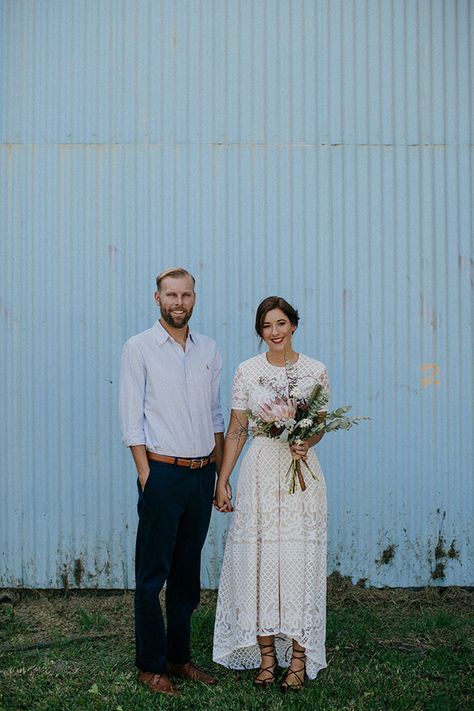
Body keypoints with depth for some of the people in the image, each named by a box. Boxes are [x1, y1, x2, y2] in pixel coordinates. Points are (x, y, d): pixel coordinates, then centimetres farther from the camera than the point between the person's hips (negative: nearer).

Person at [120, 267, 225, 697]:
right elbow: (132, 418, -6)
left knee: (188, 570, 13)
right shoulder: (139, 348, -4)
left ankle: (179, 657, 25)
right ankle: (151, 665, 12)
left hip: (203, 473, 5)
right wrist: (146, 475, -12)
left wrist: (221, 470, 10)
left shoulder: (208, 350, 10)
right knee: (153, 573, 1)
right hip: (163, 472, -5)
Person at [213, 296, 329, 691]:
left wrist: (306, 442, -12)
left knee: (299, 559, -1)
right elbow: (236, 429, 5)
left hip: (302, 471, 0)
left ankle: (298, 657, 9)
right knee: (260, 558, 2)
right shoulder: (247, 372, 3)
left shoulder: (315, 371, 3)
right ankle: (265, 654, 13)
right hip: (260, 470, 1)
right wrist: (222, 480, 2)